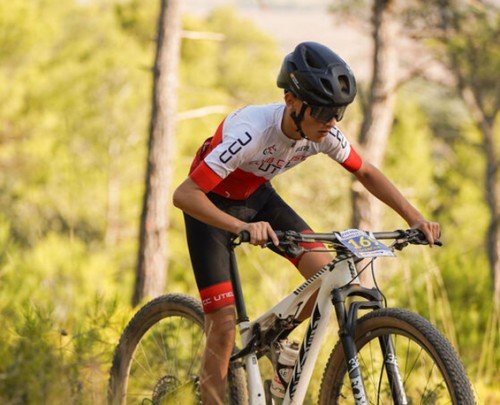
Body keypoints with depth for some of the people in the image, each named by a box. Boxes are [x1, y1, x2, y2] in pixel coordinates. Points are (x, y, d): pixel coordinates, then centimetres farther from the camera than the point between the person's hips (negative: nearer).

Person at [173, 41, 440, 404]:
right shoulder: (252, 132, -38)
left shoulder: (324, 133, -20)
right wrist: (242, 227, -54)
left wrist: (417, 220, -13)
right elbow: (184, 194, -40)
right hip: (213, 206, -5)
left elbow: (366, 173, -1)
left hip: (256, 197, 5)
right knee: (224, 326, -13)